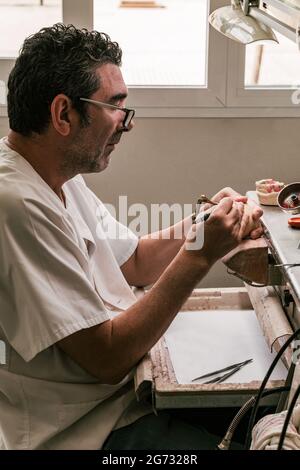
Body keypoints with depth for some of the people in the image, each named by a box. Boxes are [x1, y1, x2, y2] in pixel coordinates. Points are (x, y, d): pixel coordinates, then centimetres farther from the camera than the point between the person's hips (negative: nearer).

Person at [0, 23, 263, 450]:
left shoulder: (60, 178, 5)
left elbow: (136, 263, 14)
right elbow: (108, 357, -25)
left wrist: (202, 225, -3)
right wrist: (199, 256, -22)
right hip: (89, 429, -9)